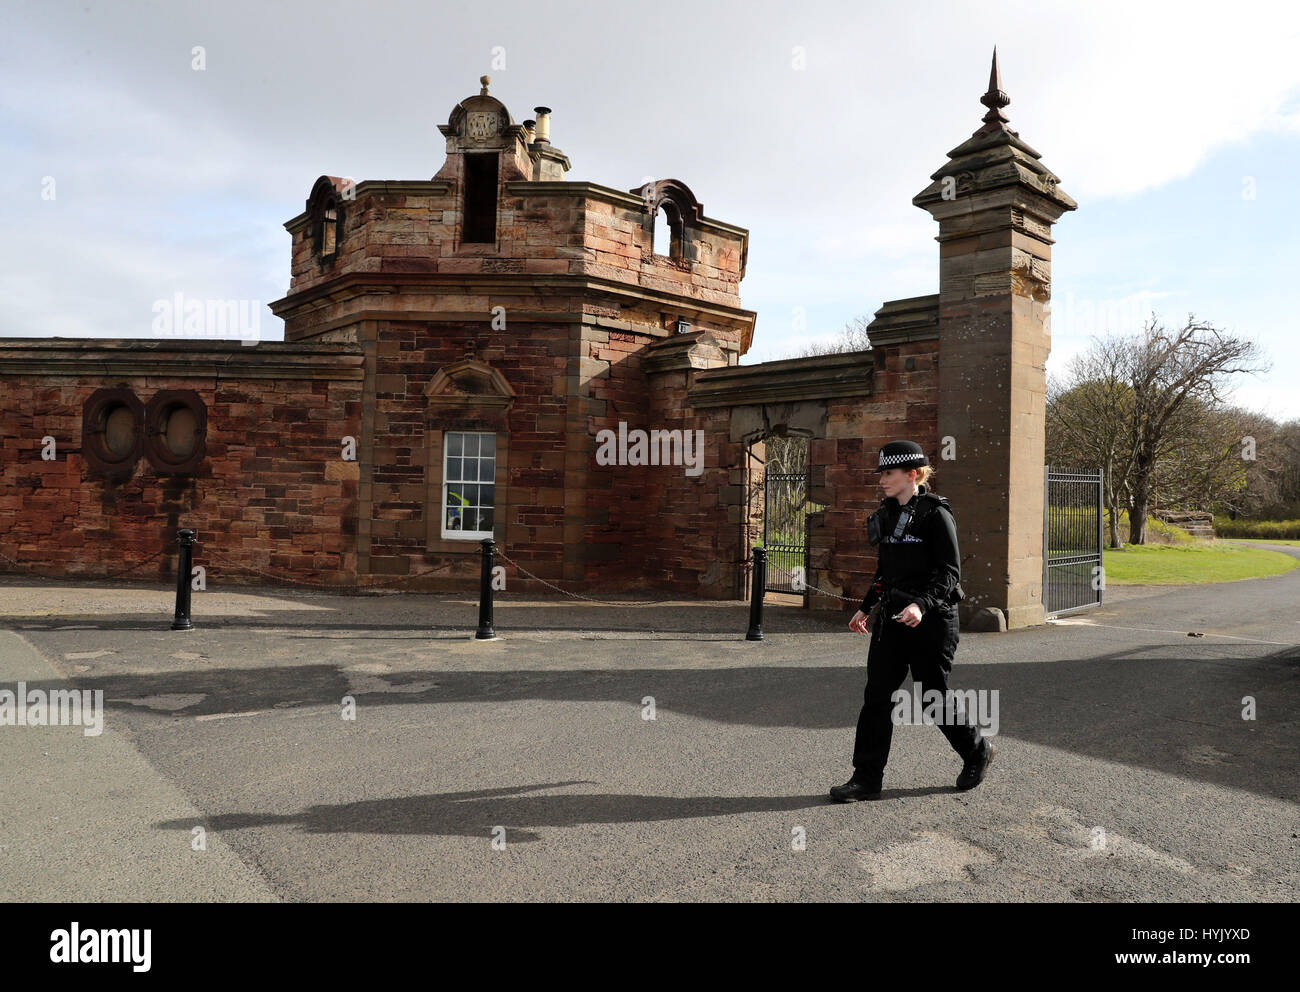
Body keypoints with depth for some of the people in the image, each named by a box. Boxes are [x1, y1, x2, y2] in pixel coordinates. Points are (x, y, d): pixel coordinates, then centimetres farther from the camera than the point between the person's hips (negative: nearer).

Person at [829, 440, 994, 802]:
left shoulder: (935, 514, -11)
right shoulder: (887, 514, 11)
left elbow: (950, 571, -16)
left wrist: (921, 604, -29)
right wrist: (866, 607, 18)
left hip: (931, 620, -7)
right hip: (892, 617, 7)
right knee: (877, 696, 2)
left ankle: (977, 752, 32)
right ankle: (867, 778, 7)